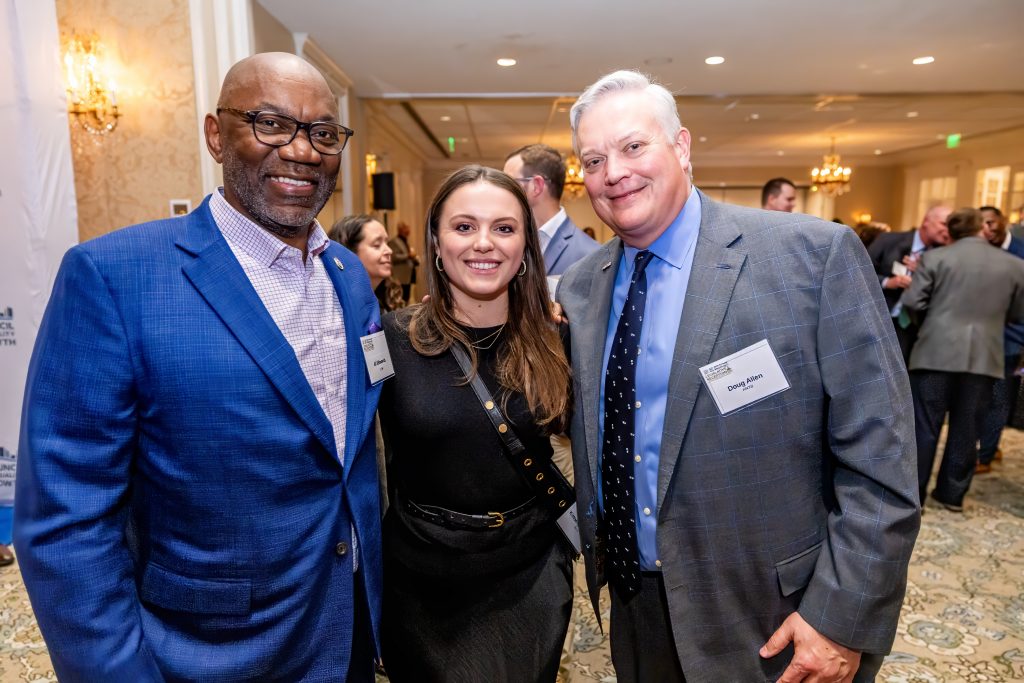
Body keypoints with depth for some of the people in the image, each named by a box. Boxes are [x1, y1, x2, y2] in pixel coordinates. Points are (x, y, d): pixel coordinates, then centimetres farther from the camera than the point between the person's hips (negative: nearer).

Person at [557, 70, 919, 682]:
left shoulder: (816, 254, -17)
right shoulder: (579, 288, -2)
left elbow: (879, 459, -15)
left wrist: (843, 619, -15)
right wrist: (597, 550, 5)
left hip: (772, 625, -4)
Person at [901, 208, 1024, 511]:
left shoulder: (936, 257, -3)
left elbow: (912, 302, -7)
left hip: (938, 352, -2)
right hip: (983, 357, 3)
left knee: (925, 425, 3)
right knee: (966, 428, 11)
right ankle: (952, 493, 20)